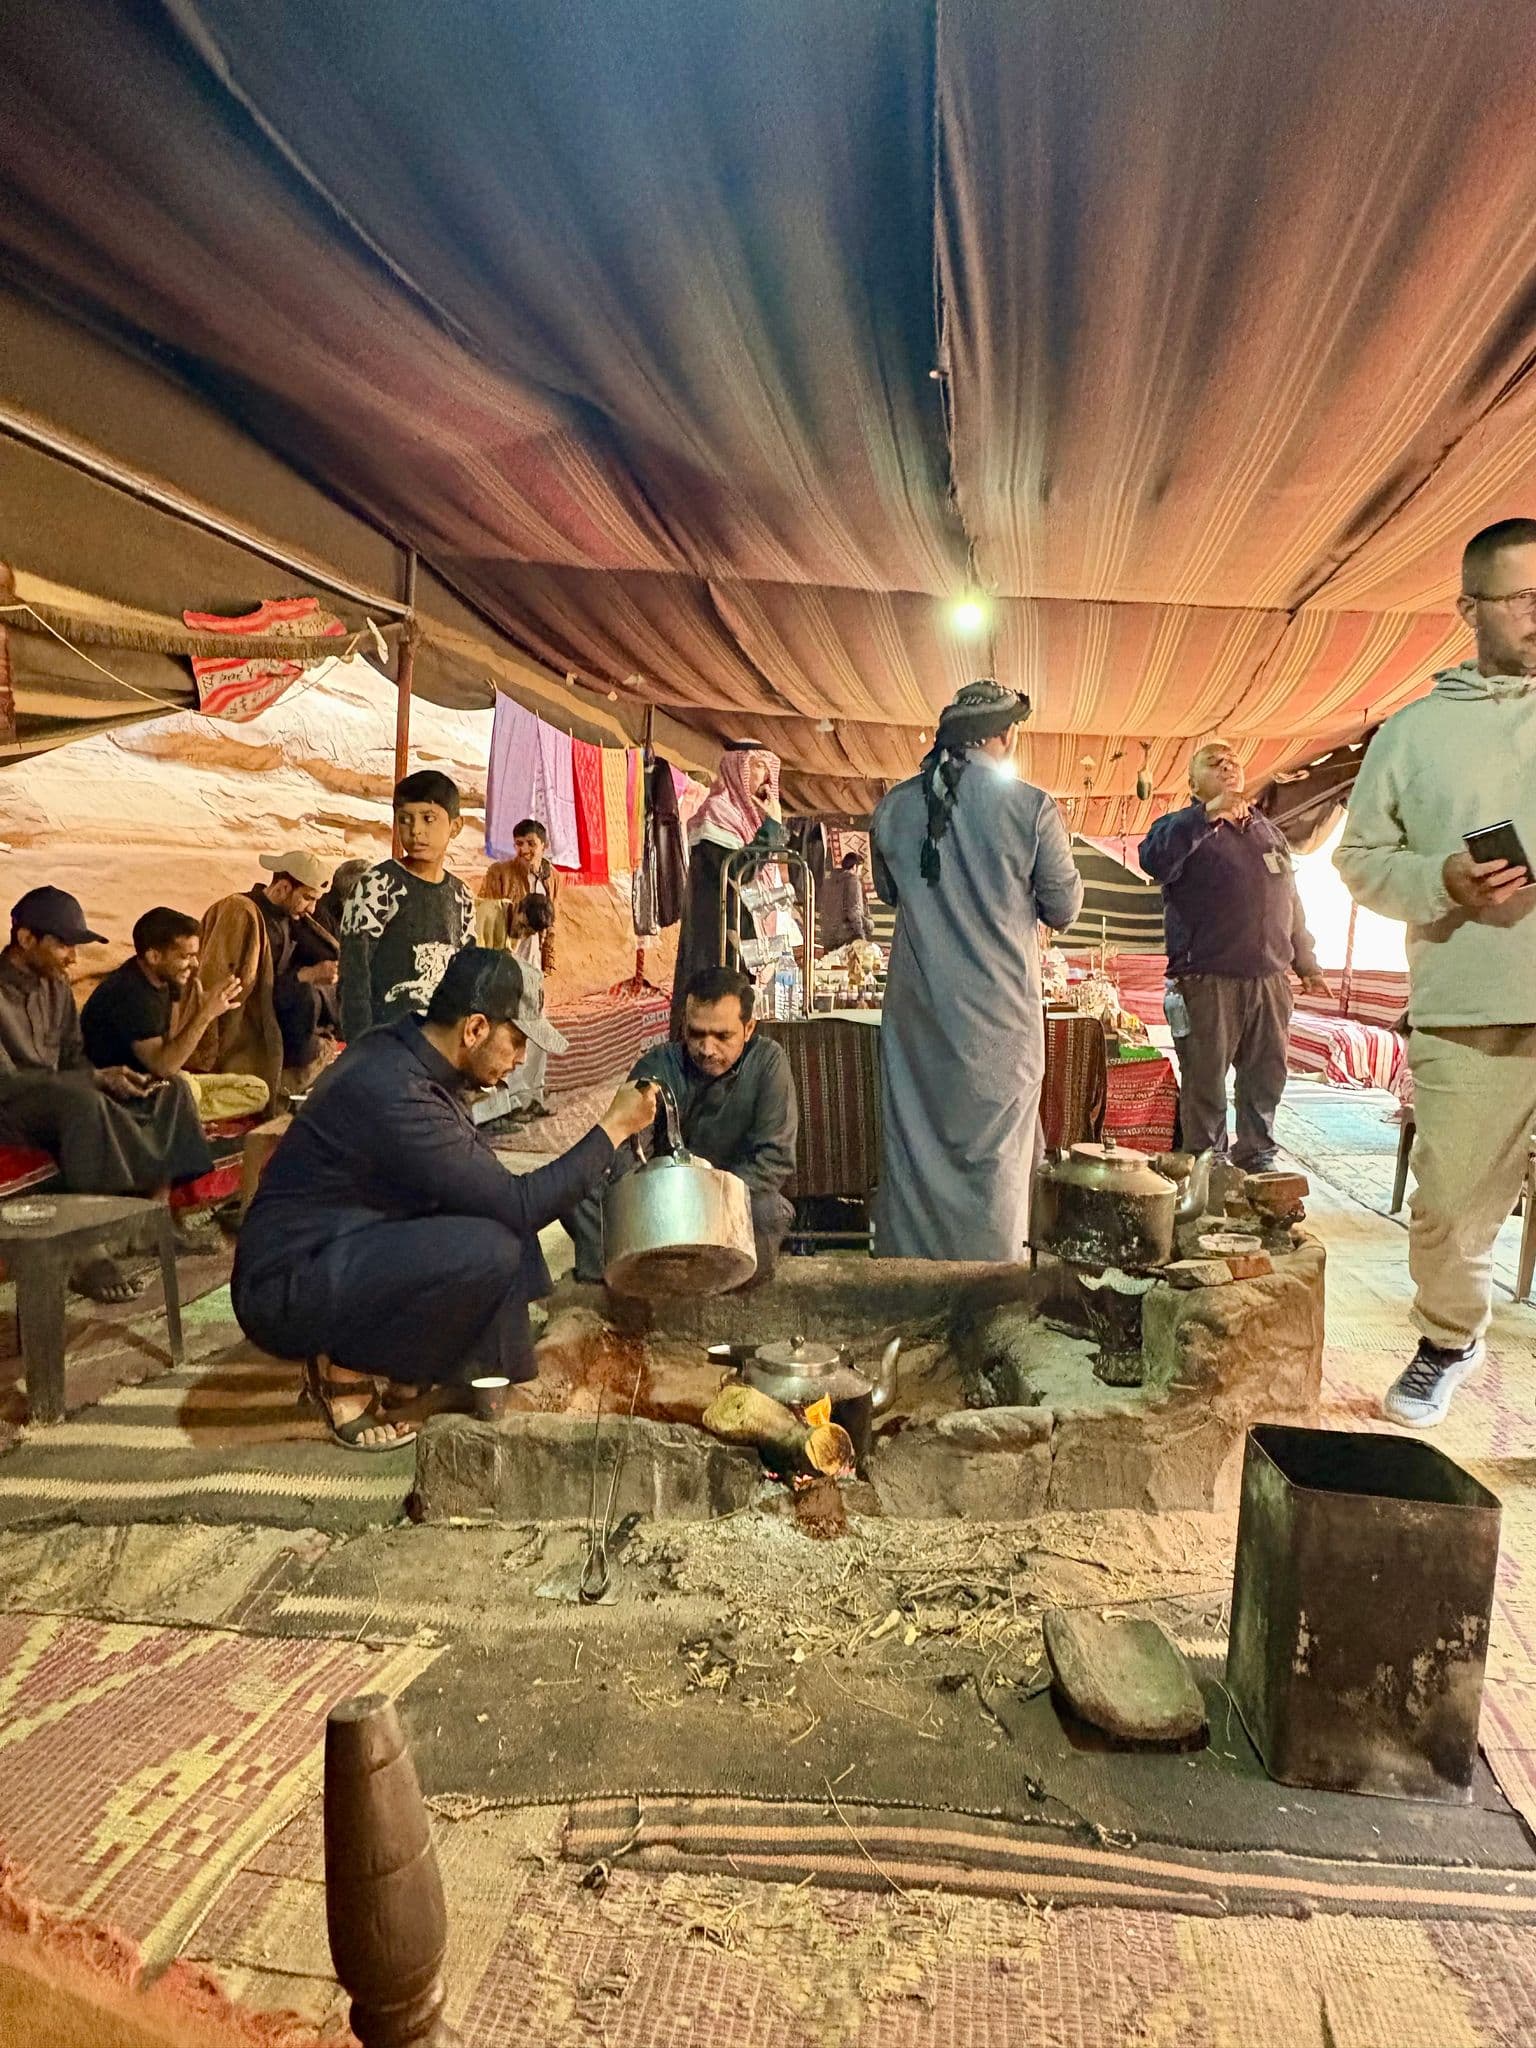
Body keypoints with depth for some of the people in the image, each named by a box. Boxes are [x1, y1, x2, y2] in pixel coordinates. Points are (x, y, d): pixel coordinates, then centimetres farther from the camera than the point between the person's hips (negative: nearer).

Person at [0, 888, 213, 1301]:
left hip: (59, 1100, 8)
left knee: (170, 1089, -3)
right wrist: (96, 1078, -26)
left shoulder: (55, 984, 7)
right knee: (83, 1102, -39)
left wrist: (106, 1077, -10)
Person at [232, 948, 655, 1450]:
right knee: (490, 1250, -27)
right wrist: (615, 1127, -18)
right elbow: (519, 1207, -25)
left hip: (332, 1252, 10)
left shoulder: (402, 1049, 1)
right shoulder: (394, 1093, -28)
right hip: (284, 1291, -10)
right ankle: (343, 1371, -5)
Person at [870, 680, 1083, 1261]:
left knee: (914, 1140, 14)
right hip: (999, 1014, -3)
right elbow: (1063, 910, 0)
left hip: (918, 1009, 3)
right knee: (996, 1152, 9)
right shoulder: (1032, 808, -10)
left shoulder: (895, 806, 1)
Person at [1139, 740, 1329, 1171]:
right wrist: (1208, 814, -26)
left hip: (1270, 978, 6)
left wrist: (1305, 962, 23)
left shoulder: (1268, 830, 20)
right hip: (1208, 980, -5)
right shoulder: (1184, 827, 2)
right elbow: (1154, 860, -23)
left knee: (1266, 1076, 10)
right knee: (1205, 1080, -1)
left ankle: (1257, 1159, 24)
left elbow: (1291, 902, 25)